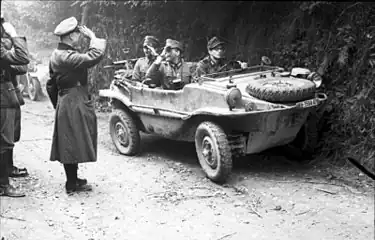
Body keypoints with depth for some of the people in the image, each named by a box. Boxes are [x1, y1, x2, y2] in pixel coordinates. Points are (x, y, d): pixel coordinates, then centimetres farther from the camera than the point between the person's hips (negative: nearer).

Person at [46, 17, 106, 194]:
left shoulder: (56, 55, 12)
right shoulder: (68, 57, -21)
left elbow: (51, 84, 18)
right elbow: (95, 56, -32)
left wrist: (57, 104, 25)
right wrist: (93, 36, -17)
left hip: (64, 104, 10)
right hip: (75, 105, -10)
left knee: (69, 144, 16)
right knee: (74, 144, -2)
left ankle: (72, 179, 28)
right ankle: (72, 184, 7)